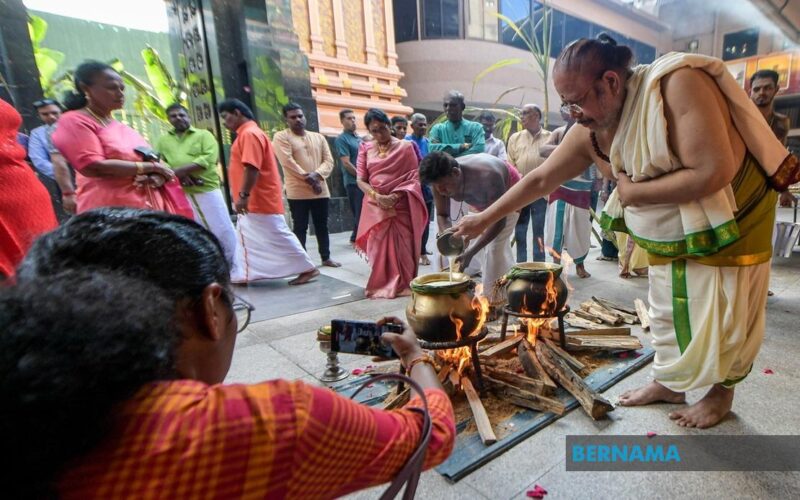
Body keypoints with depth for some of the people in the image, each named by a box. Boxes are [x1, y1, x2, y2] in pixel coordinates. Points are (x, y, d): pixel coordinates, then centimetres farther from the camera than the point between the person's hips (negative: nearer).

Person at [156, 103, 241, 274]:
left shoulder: (204, 135, 7)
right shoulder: (163, 140, 16)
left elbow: (209, 158, -9)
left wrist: (182, 169, -16)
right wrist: (178, 174, -15)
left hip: (207, 190, -3)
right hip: (180, 195, 3)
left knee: (223, 232, -1)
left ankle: (234, 270, 12)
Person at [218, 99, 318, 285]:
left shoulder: (250, 134, -15)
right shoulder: (246, 134, 19)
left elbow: (252, 168, -25)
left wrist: (243, 195, -25)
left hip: (260, 201, -11)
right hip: (255, 201, 11)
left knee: (278, 236, -5)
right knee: (248, 239, 13)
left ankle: (308, 269, 3)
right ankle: (242, 276, 22)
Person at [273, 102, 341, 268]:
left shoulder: (319, 137, 14)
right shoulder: (281, 137, 0)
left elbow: (328, 160, 5)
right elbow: (288, 162, -12)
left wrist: (316, 175, -14)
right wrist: (308, 178, -14)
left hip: (320, 190, 4)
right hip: (297, 191, -4)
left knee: (322, 225, 11)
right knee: (300, 227, 0)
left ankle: (326, 257, 22)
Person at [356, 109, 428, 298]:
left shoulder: (406, 147, 2)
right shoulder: (365, 149, 8)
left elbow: (414, 177, -2)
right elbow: (361, 180, 3)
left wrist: (396, 195, -15)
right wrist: (377, 196, -14)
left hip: (401, 207, -2)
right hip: (376, 207, 2)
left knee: (403, 246, -1)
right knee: (378, 247, 2)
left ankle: (404, 284, 11)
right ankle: (381, 285, 15)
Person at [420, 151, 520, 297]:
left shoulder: (487, 176, -46)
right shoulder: (441, 180, -30)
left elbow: (499, 220, -39)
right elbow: (442, 215, -16)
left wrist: (470, 252, -46)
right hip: (481, 199, 6)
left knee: (496, 246, -14)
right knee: (501, 246, 15)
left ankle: (490, 300, -5)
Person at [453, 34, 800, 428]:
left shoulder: (678, 84, -30)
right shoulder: (589, 132, -12)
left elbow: (713, 172, -35)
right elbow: (541, 179, -5)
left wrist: (633, 193, -25)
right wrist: (485, 218, -3)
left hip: (731, 222, -5)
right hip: (667, 237, 6)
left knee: (723, 314, 8)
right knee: (666, 310, 14)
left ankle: (722, 391, 32)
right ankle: (670, 382, 34)